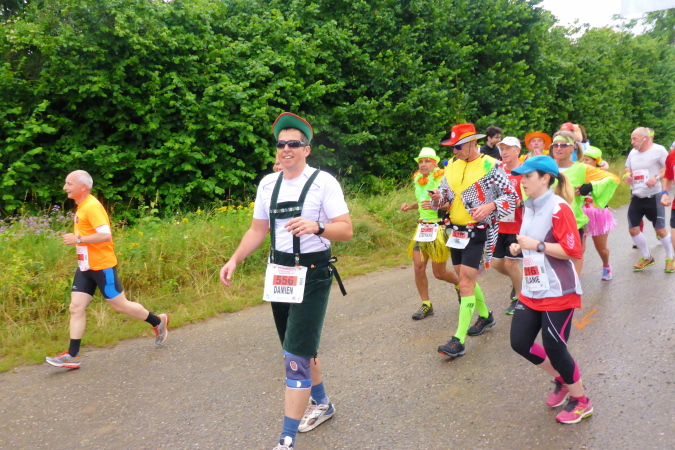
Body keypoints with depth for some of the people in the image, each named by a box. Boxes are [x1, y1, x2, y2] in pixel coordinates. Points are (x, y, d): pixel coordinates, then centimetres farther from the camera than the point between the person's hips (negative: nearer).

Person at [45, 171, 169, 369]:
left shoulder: (92, 206, -19)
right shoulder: (82, 206, 11)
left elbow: (105, 235, -28)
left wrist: (78, 239, -24)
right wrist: (77, 239, 14)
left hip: (102, 267, -9)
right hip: (85, 268, 9)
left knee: (120, 305, 3)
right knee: (76, 307, 3)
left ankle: (158, 322, 23)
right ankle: (73, 356, 7)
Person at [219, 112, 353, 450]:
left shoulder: (323, 182, -10)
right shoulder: (267, 184, 7)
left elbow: (346, 230, -13)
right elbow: (257, 230, 13)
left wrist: (316, 227, -31)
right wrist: (234, 260, 1)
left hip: (312, 276, -6)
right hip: (279, 275, 6)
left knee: (296, 357, -9)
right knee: (302, 349, 19)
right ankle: (322, 404, 42)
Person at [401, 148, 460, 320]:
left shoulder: (443, 179, -11)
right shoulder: (418, 179, 9)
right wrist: (410, 205, 7)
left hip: (439, 227, -6)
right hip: (422, 227, 6)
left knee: (439, 273, 1)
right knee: (418, 267, -3)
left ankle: (460, 285, 34)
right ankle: (426, 305, 11)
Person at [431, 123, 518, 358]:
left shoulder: (491, 166, -11)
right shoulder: (452, 164, 7)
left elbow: (511, 197, -9)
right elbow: (445, 189, 14)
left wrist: (489, 207, -26)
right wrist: (439, 196, -10)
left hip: (478, 232, -7)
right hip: (456, 231, 7)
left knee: (465, 283, -10)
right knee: (466, 279, 18)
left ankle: (459, 340, -8)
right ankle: (485, 316, 42)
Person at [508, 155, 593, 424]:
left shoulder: (558, 208, -17)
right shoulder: (529, 208, 9)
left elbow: (573, 251, -21)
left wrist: (537, 245, -23)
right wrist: (520, 248, 4)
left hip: (558, 292, -8)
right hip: (532, 291, 8)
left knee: (554, 347, 0)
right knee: (520, 342, 7)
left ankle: (581, 402, 24)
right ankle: (562, 381, 31)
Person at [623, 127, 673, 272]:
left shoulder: (658, 150, -10)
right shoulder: (633, 152, 8)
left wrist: (656, 178, -28)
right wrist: (627, 176, -3)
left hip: (653, 196, -6)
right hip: (636, 197, 6)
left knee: (660, 229, 2)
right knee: (633, 229, 4)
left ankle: (670, 258, 23)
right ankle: (647, 258, 23)